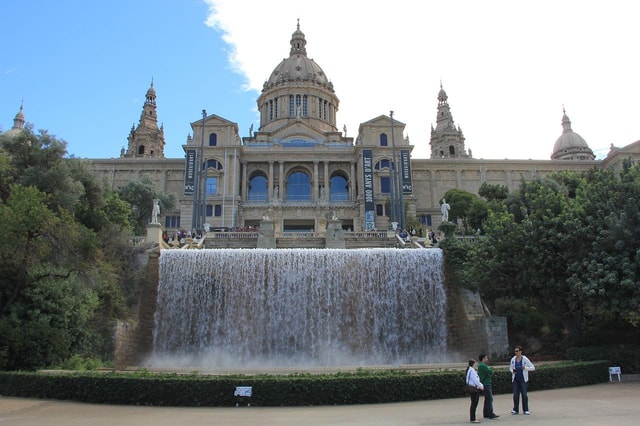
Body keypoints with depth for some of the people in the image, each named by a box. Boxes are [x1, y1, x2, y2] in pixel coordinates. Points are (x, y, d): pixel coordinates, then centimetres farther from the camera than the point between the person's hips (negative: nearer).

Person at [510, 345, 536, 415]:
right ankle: (515, 409, 8)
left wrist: (525, 368, -20)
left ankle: (525, 410, 8)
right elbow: (510, 368, 17)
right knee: (515, 394, 1)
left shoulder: (525, 359, -6)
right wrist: (512, 371, -5)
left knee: (524, 394, -2)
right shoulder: (513, 359, 4)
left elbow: (533, 368, -5)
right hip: (515, 379, 3)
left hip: (523, 379, -3)